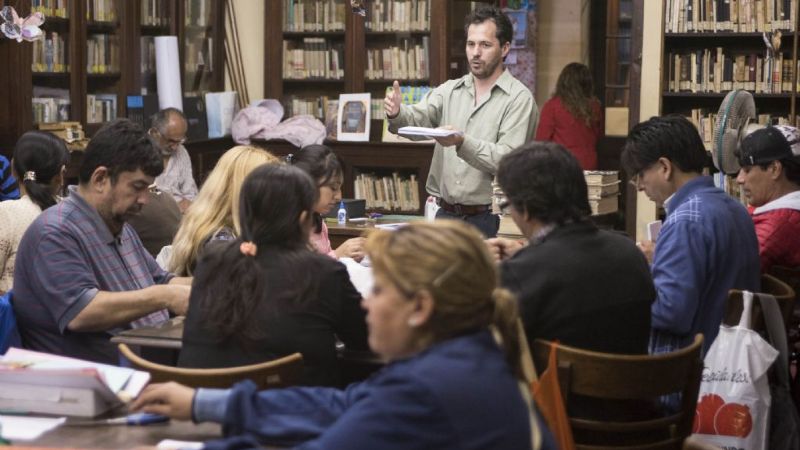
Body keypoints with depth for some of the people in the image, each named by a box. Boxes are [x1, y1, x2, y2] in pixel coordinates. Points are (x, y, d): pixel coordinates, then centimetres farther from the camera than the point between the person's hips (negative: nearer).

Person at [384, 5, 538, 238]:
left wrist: (462, 142, -28)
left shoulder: (519, 98, -6)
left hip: (488, 218, -4)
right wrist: (396, 113, -27)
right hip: (445, 214, 4)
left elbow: (507, 160, -15)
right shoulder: (449, 90, 10)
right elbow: (416, 118, -4)